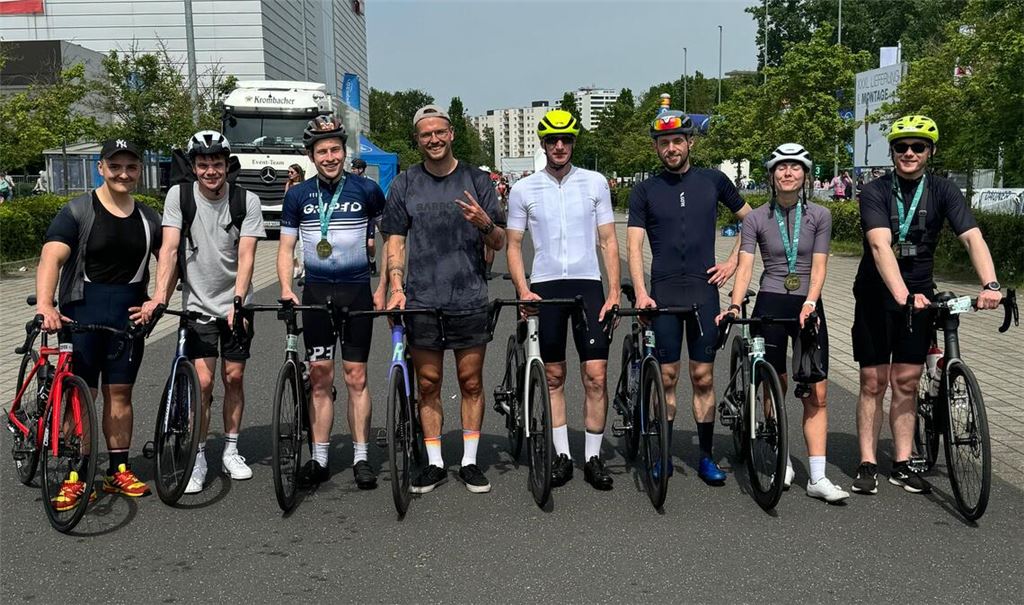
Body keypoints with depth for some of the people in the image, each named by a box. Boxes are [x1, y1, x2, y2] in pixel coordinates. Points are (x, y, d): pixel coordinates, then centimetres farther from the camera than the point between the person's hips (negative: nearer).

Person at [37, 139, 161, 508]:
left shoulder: (147, 217, 10)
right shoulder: (77, 212, -5)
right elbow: (51, 257, -16)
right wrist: (45, 304, -32)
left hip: (129, 315, 3)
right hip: (81, 311, -3)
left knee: (119, 394, 9)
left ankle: (118, 471, 19)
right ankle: (75, 477, 6)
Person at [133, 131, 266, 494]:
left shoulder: (247, 201, -9)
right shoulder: (179, 195, -7)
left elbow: (246, 255, -16)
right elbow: (169, 249, -14)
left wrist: (237, 301, -28)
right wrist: (159, 296, -25)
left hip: (235, 304, 1)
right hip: (198, 304, -1)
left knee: (233, 377, 7)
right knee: (203, 382, -6)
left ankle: (230, 451, 22)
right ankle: (198, 457, 8)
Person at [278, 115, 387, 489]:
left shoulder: (366, 190, -1)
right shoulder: (298, 195, 5)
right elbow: (286, 248, 6)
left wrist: (383, 287, 2)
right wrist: (286, 289, -10)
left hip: (357, 290, -2)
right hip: (316, 292, 2)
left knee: (356, 377, 0)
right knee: (320, 378, 4)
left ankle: (361, 458, 9)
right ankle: (320, 459, 12)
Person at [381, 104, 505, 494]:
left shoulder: (476, 180, 6)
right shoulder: (404, 185, 8)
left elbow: (499, 243, 7)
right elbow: (395, 242, 8)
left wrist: (485, 223, -15)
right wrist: (396, 288, -6)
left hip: (469, 297, 0)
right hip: (421, 300, 1)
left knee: (471, 381, 4)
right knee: (428, 384, 6)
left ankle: (470, 461, 15)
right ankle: (434, 463, 16)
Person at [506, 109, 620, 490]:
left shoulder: (595, 183, 6)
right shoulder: (523, 190, 6)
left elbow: (608, 240, 6)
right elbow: (513, 245, 7)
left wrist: (614, 291, -3)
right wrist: (523, 291, -7)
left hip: (587, 283, 0)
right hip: (544, 287, 1)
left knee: (596, 375, -5)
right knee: (553, 376, 7)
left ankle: (593, 458, 7)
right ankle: (562, 455, 18)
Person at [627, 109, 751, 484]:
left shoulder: (713, 181, 7)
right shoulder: (645, 191, 4)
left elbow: (750, 220, 18)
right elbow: (634, 245, -4)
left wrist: (733, 261, 7)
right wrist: (640, 292, -17)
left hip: (704, 289, 0)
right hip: (663, 292, 0)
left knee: (703, 377, 4)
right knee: (667, 376, 3)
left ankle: (706, 457, 13)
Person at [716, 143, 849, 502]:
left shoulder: (819, 216, 2)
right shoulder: (756, 219, 1)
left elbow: (819, 266, -4)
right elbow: (745, 267, -7)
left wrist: (809, 303, -20)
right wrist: (735, 305, -22)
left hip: (808, 306, 1)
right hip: (770, 305, 0)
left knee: (816, 393, -4)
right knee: (776, 388, 6)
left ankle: (818, 477, -2)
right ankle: (782, 461, 24)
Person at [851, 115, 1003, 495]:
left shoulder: (943, 191, -4)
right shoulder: (875, 192, -12)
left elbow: (972, 237, -16)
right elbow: (880, 246, -26)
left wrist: (990, 284, -33)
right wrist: (902, 295, -41)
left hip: (919, 296, 2)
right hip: (876, 296, -2)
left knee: (906, 382, 6)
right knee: (874, 382, 1)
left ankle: (902, 464, 14)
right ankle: (867, 465, 8)